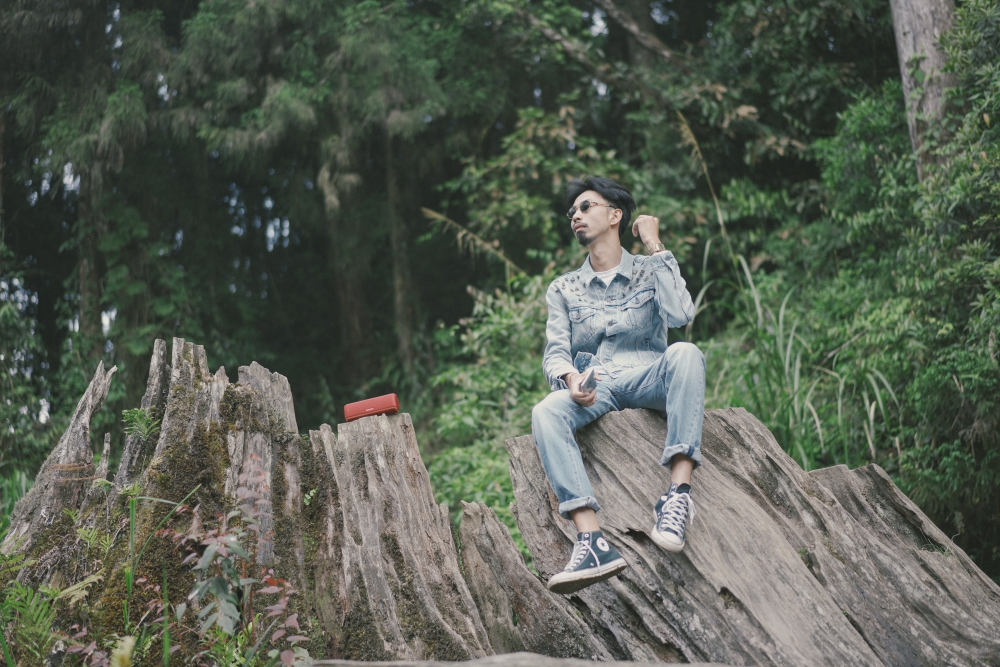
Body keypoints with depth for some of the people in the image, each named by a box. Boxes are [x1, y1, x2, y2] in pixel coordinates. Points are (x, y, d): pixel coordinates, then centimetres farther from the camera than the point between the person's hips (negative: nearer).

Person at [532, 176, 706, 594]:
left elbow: (680, 316, -4)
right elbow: (555, 352, 8)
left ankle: (678, 492, -43)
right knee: (545, 413, -32)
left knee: (685, 354, -34)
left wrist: (655, 247, 1)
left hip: (648, 379, -1)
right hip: (593, 389, 1)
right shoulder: (564, 289, 22)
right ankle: (592, 543, -47)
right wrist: (570, 378, -17)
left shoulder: (649, 272, 18)